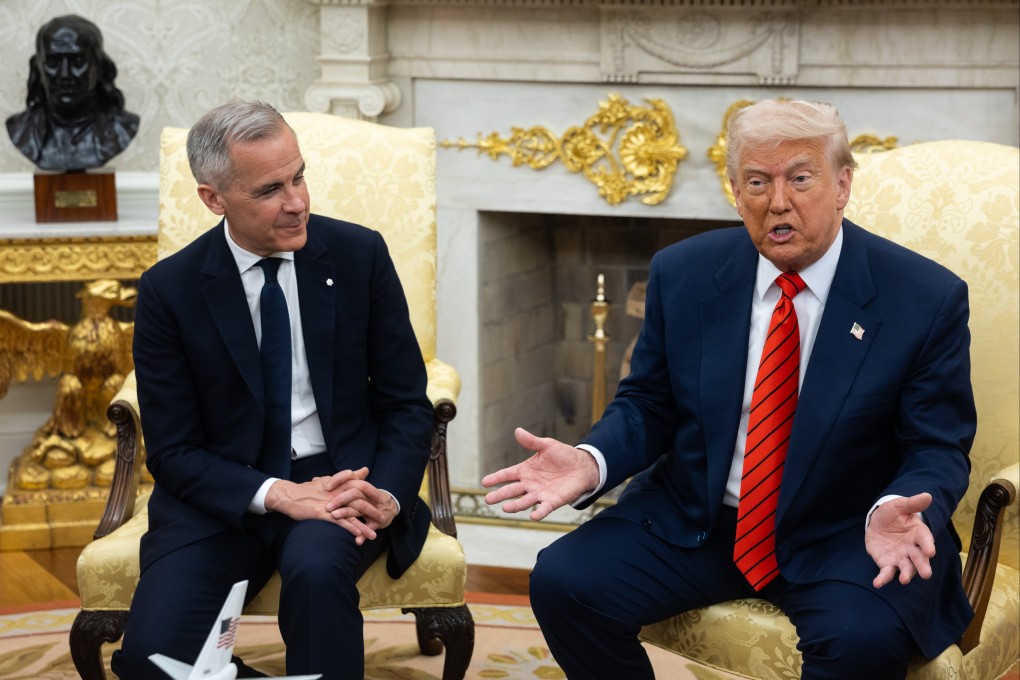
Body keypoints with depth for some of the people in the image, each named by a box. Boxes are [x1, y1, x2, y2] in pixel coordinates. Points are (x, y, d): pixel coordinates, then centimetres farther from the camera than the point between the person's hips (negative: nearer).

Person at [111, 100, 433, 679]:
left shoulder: (359, 255, -2)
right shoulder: (168, 289, -4)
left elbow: (406, 404, 3)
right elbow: (173, 451, -3)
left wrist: (388, 495, -17)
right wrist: (279, 494, -20)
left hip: (344, 477, 0)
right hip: (226, 495, 0)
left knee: (316, 565, -35)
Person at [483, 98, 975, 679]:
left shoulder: (927, 298, -10)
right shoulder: (683, 275, -1)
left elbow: (938, 448, -5)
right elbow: (648, 406, 7)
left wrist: (895, 513, -28)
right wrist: (592, 463, -15)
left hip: (842, 538, -3)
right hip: (693, 522, 3)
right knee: (562, 582, -16)